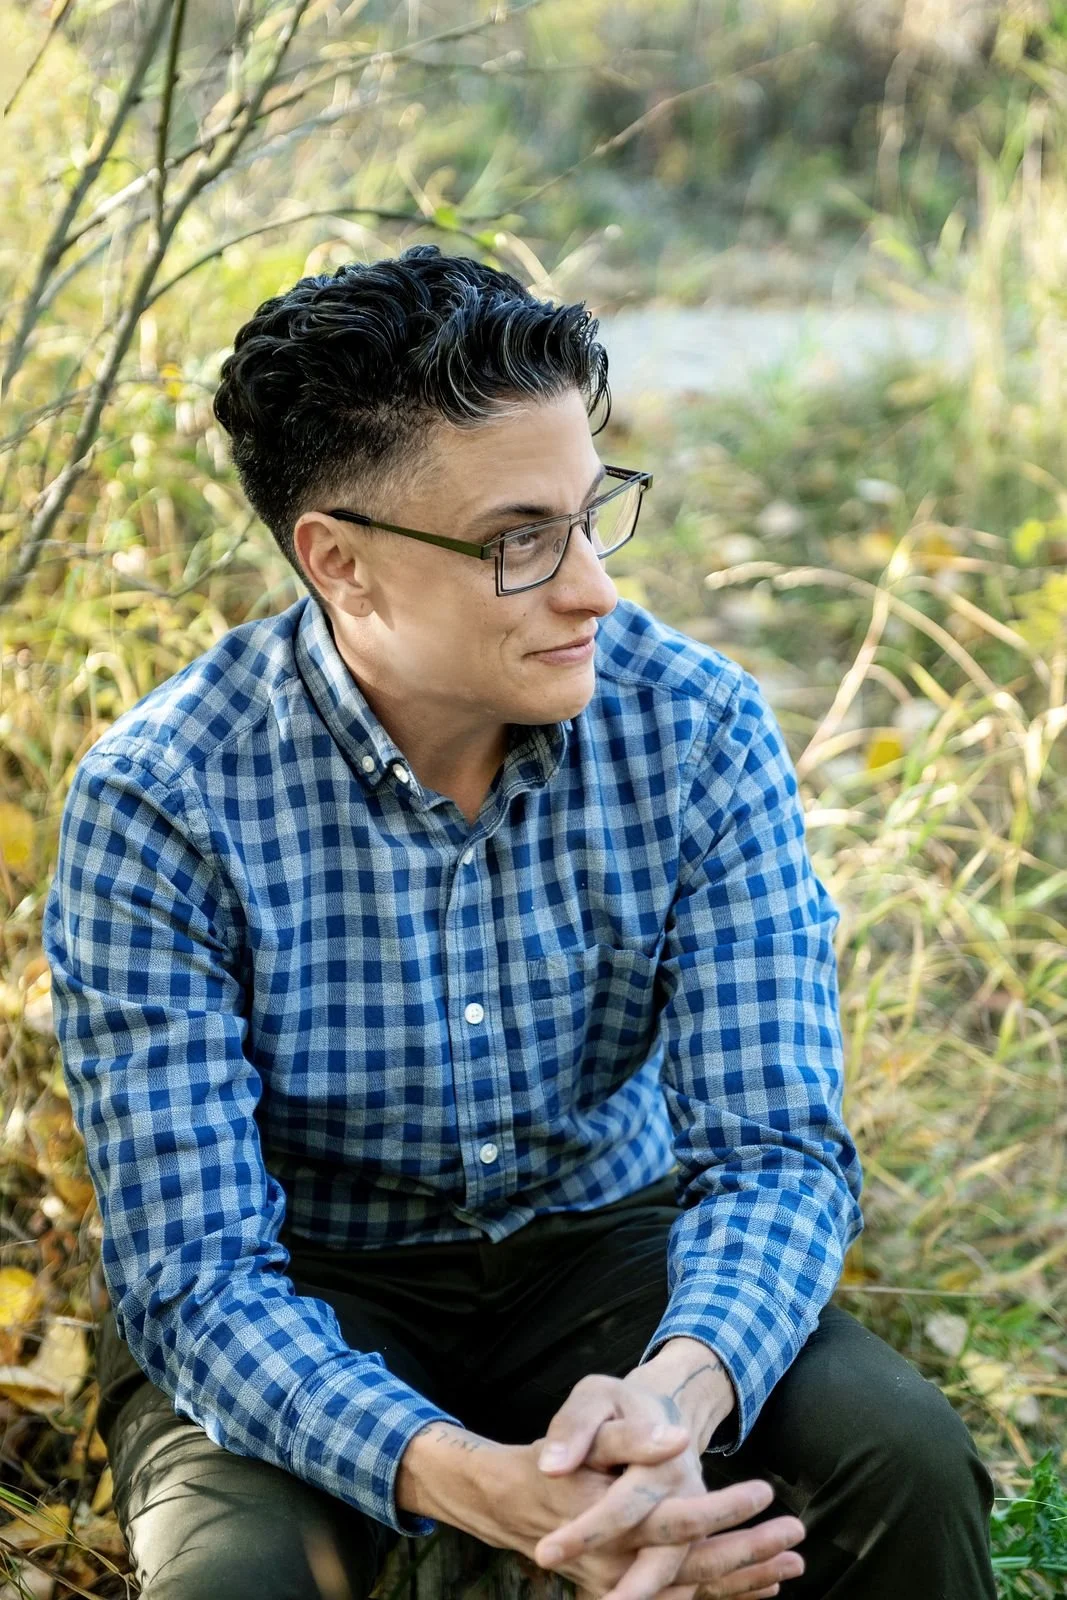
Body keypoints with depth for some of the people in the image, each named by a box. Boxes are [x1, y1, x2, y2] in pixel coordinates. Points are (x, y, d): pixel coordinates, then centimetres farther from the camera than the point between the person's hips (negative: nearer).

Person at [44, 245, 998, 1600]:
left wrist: (679, 1392, -40)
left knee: (904, 1464, -24)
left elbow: (776, 1146, -16)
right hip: (299, 1303, -2)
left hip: (603, 1251, 2)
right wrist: (469, 1481, -43)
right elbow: (196, 1278, -24)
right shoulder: (156, 805, -22)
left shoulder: (699, 731, -14)